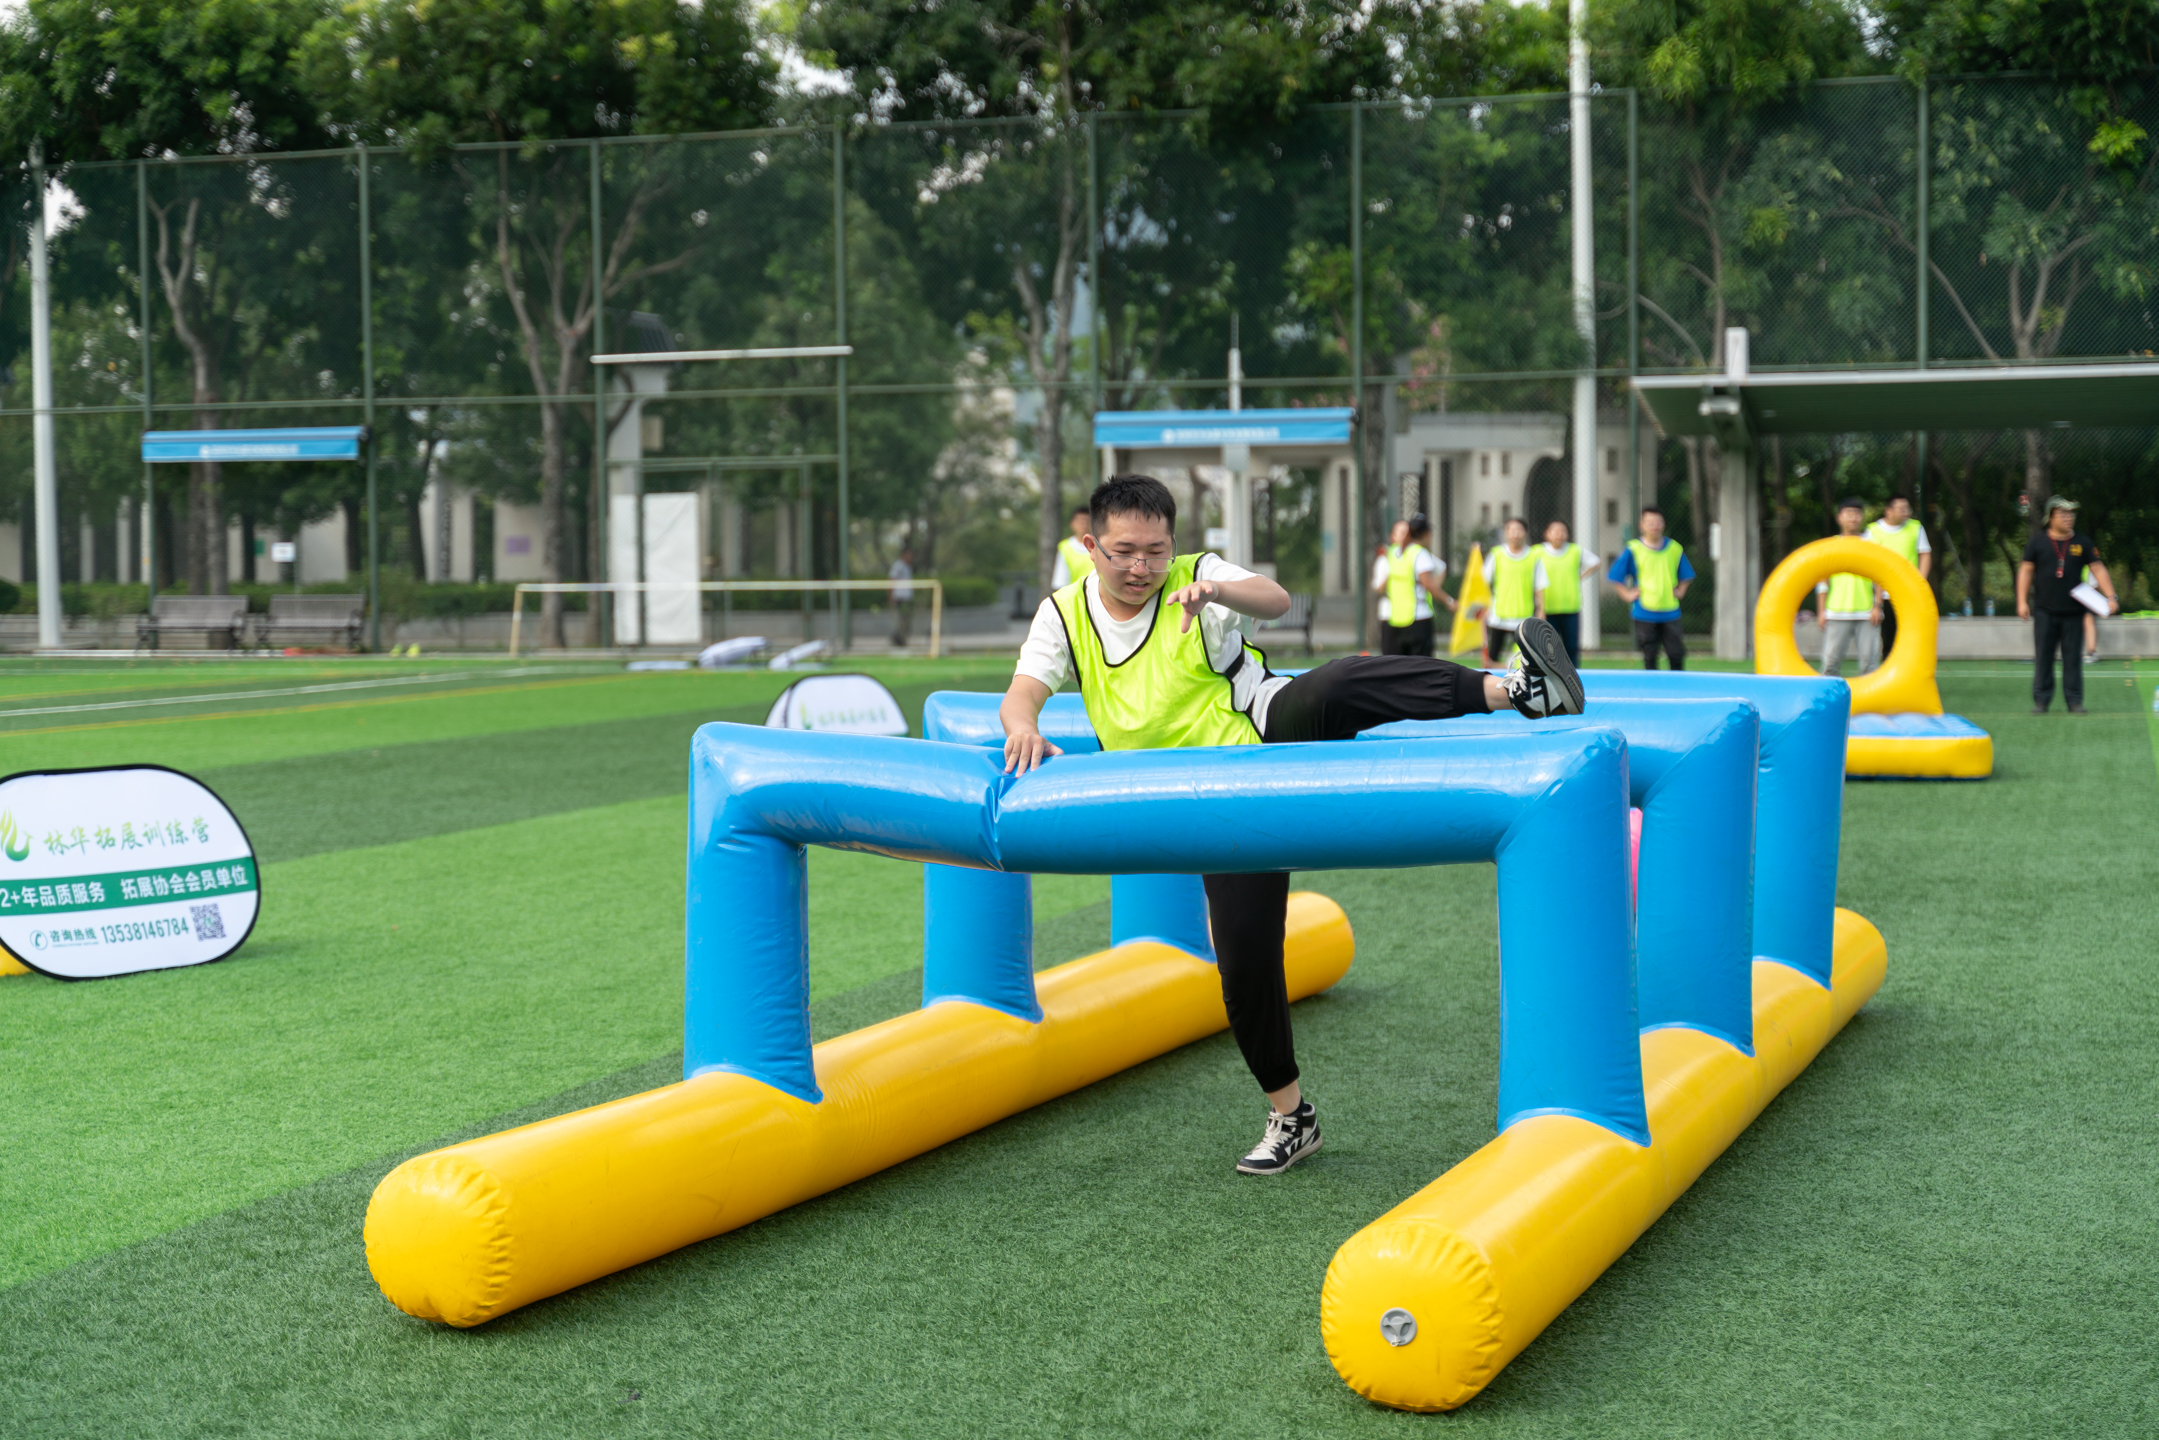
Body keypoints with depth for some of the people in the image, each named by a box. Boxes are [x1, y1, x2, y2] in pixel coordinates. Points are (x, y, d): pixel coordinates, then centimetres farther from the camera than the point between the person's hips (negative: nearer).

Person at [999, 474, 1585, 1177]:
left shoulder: (1195, 578, -6)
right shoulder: (1064, 615, 3)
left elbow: (1275, 600, -25)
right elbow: (1020, 695, -9)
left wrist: (1217, 591, -47)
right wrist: (1024, 729, -34)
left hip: (1270, 731, -3)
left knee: (1335, 687, -36)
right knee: (1243, 959, 0)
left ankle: (1512, 690, -50)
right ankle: (1291, 1117, 17)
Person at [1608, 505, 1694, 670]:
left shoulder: (1675, 549, 6)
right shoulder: (1633, 550, -2)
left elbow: (1686, 576, 21)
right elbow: (1615, 577, 3)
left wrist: (1680, 591, 6)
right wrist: (1627, 594, -5)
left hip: (1670, 612, 2)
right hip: (1645, 614, -2)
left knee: (1676, 654, -2)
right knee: (1649, 657, 2)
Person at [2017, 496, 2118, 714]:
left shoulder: (2083, 542, 5)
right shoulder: (2038, 542, 3)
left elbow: (2098, 569, 5)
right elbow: (2026, 570, 5)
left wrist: (2111, 596, -6)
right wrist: (2022, 601, -2)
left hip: (2073, 612, 1)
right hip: (2044, 611, -1)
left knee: (2073, 657, 3)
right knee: (2043, 657, 0)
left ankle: (2074, 701, 10)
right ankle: (2041, 701, 6)